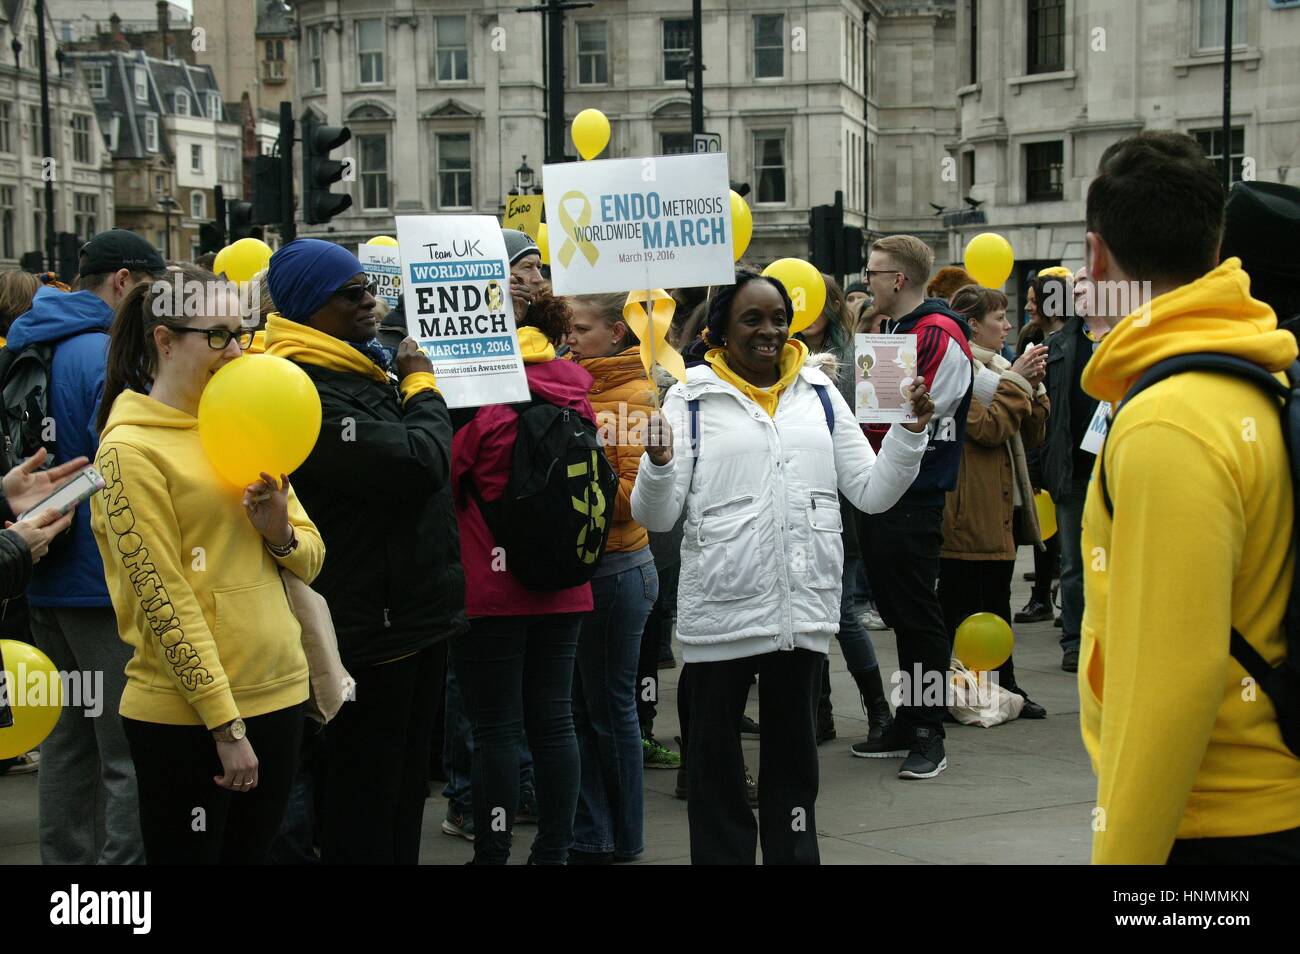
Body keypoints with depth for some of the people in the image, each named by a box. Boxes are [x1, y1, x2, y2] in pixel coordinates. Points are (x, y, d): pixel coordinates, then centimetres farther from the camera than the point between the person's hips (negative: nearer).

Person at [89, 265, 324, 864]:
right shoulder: (131, 448, -10)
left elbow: (310, 559, 12)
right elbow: (164, 601, -14)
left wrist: (279, 531, -11)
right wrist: (226, 725, -16)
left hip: (278, 694, 7)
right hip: (185, 716, -6)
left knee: (251, 852, 15)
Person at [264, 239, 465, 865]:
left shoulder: (364, 369, 13)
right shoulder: (308, 392, -20)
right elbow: (419, 462, -27)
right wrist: (422, 385, -10)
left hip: (416, 614, 10)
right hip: (372, 623, -10)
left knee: (407, 781, 19)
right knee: (366, 790, 1)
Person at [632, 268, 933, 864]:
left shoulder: (819, 394, 8)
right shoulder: (692, 399, -2)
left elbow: (871, 492, 7)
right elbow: (656, 515, -4)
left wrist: (909, 435, -6)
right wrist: (658, 466, -24)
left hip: (804, 608, 3)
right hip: (721, 610, -3)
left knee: (794, 754, 16)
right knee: (715, 757, 10)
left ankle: (793, 854, 29)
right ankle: (721, 854, 24)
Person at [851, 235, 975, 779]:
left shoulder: (939, 335, -12)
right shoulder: (889, 330, 17)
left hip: (914, 495, -9)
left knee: (918, 615, -3)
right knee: (898, 612, 13)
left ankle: (929, 736, 4)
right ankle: (907, 725, 21)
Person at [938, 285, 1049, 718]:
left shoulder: (997, 367, 20)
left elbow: (1032, 435, 17)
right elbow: (988, 428, -21)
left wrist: (1033, 385, 3)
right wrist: (1016, 380, -14)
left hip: (1004, 504, 9)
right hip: (969, 508, -9)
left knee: (997, 599, 14)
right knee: (961, 604, -4)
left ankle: (1005, 687, 19)